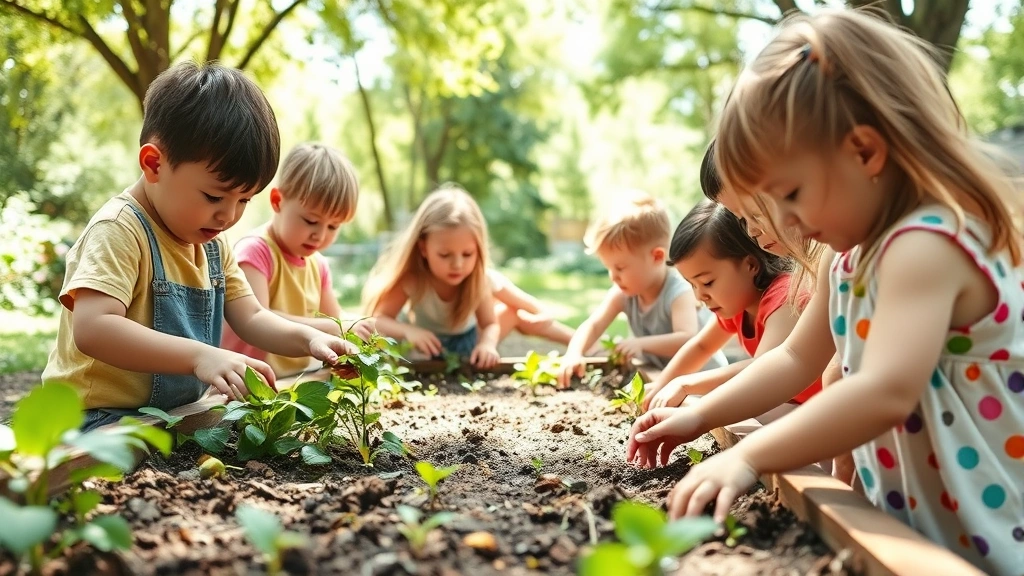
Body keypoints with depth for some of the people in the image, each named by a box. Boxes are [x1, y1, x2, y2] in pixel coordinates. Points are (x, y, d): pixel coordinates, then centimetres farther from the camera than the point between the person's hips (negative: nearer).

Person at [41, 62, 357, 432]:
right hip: (102, 418, -9)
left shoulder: (211, 245, 10)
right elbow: (92, 328, -31)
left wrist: (308, 339, -8)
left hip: (176, 413, 9)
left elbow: (251, 319, 12)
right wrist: (200, 356, -39)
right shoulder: (118, 231, -18)